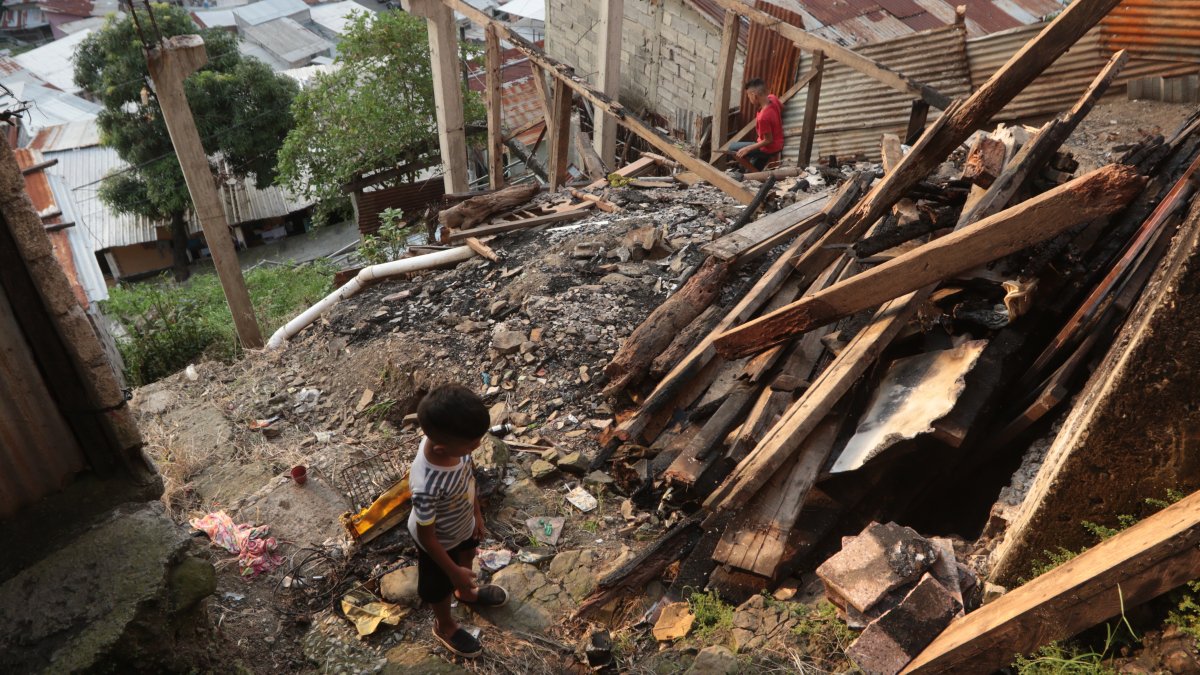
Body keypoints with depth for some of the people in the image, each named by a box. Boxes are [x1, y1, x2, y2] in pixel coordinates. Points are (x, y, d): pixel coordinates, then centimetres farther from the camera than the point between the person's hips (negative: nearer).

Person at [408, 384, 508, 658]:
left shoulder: (449, 441, -28)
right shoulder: (427, 486, -47)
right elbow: (426, 536, -29)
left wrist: (477, 513, 10)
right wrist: (454, 572, -16)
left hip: (463, 525, 6)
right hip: (440, 542, -6)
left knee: (467, 556, 35)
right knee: (440, 586, 26)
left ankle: (466, 592, 68)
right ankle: (444, 626, 57)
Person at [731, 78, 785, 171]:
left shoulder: (763, 117, -36)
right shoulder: (772, 98, -12)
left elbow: (768, 140, -25)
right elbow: (781, 107, 13)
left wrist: (747, 149, -21)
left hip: (769, 148, -8)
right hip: (778, 144, 8)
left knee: (732, 148, 0)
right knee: (754, 168, 28)